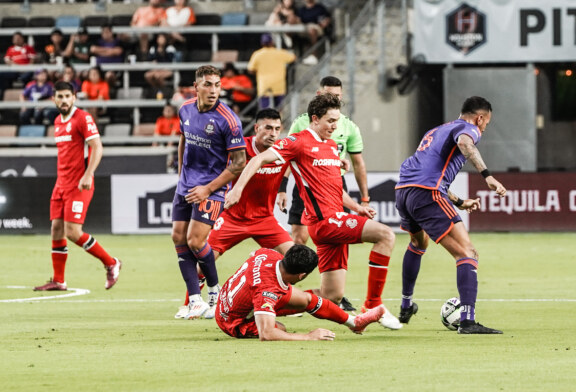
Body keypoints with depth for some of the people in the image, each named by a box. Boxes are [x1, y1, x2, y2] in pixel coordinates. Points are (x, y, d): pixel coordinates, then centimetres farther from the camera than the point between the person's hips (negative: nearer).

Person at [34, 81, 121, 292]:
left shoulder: (83, 118, -9)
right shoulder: (58, 121, 16)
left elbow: (97, 147, -16)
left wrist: (87, 175, -26)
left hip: (78, 184, -8)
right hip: (61, 183, 8)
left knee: (73, 232, -13)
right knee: (56, 229, 4)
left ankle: (111, 263, 3)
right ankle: (58, 280, 11)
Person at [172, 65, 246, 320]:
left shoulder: (227, 120, -17)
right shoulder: (186, 109, 2)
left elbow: (239, 162, -14)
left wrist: (209, 188, -15)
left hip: (212, 188, -7)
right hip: (186, 185, 7)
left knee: (195, 240, -14)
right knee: (179, 237, 0)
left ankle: (215, 291, 9)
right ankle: (195, 300, 3)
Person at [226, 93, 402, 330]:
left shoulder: (332, 145, 19)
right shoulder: (300, 142, -6)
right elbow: (259, 159, -13)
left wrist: (356, 207, 15)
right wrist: (238, 187, -25)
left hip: (336, 221, 9)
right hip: (324, 220, -9)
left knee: (333, 297, 3)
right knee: (385, 235, -21)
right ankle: (373, 306, -18)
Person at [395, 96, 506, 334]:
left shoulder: (437, 131, 32)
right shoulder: (469, 128, 5)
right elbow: (464, 142, -22)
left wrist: (458, 202, 47)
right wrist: (487, 175, -32)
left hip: (403, 190, 9)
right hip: (426, 194, -9)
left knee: (419, 243, 38)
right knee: (467, 253, -12)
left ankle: (405, 307, 51)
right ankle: (467, 321, -27)